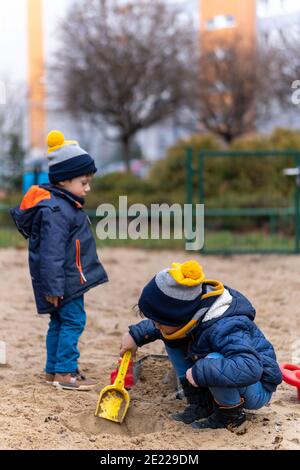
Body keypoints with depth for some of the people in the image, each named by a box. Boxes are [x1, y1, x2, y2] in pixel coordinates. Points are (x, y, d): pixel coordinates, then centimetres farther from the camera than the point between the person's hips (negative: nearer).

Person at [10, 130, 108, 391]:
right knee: (73, 321, -6)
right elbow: (51, 252, -24)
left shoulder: (66, 204, 13)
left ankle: (53, 370, 22)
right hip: (64, 281, -11)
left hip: (69, 279, 11)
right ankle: (65, 372, -1)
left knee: (59, 322, 15)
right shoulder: (55, 211, -21)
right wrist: (53, 287, -24)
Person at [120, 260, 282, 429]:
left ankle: (231, 414, -13)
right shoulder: (192, 314, -11)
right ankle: (201, 404, 2)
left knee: (213, 361, -38)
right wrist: (136, 335, 5)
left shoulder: (225, 329, -37)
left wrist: (199, 373, -47)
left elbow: (250, 369, -51)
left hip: (258, 391, -8)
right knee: (171, 341, -1)